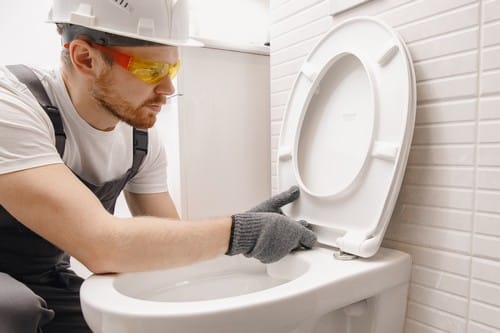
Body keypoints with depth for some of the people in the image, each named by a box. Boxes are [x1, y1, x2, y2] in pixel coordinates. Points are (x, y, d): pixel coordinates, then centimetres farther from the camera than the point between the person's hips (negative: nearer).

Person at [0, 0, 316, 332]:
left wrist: (247, 227, -22)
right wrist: (239, 231, -33)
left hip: (49, 280, 4)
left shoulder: (144, 141, -10)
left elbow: (169, 241, -6)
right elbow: (101, 245, -38)